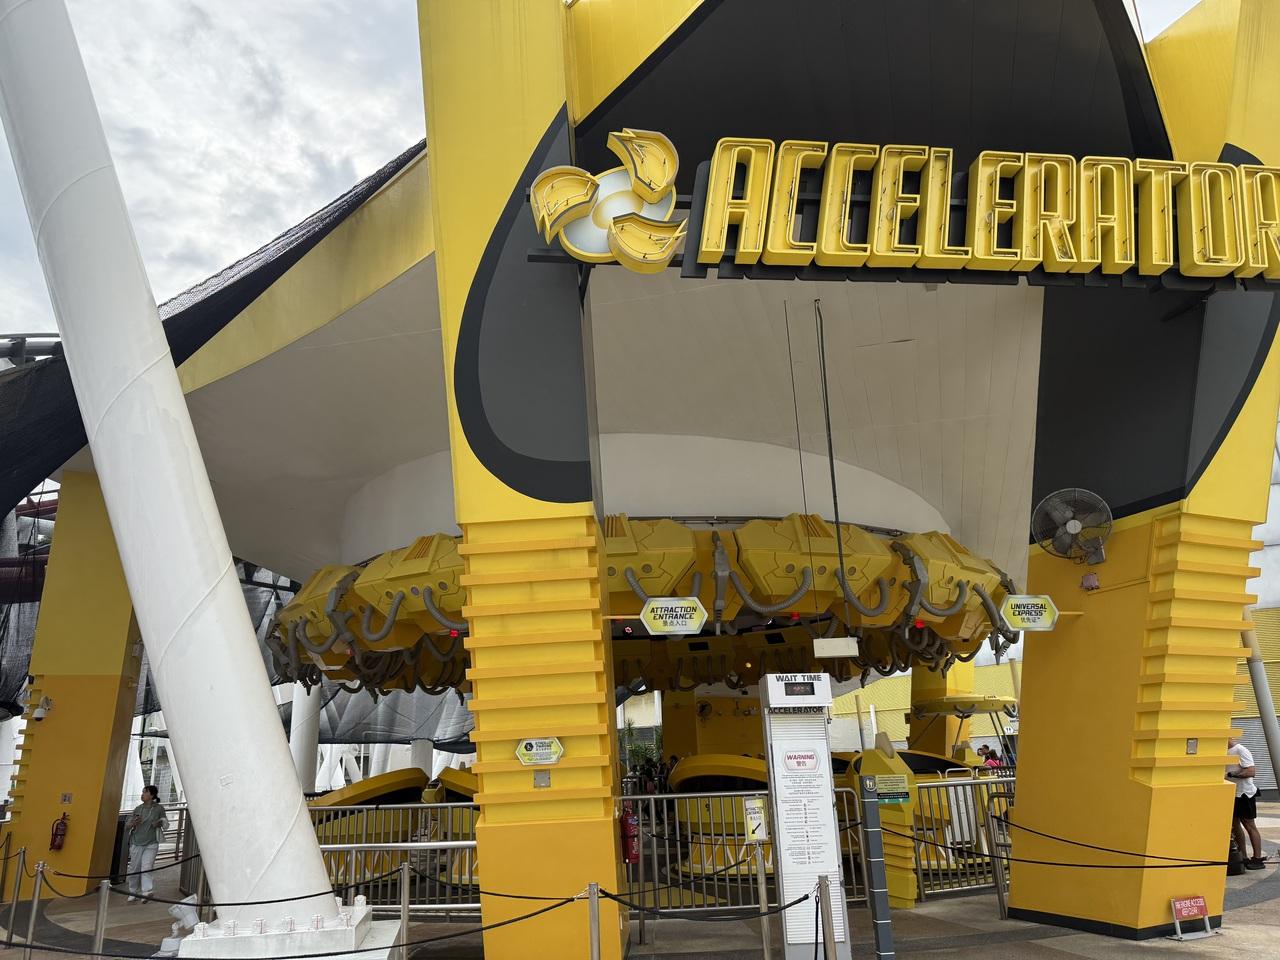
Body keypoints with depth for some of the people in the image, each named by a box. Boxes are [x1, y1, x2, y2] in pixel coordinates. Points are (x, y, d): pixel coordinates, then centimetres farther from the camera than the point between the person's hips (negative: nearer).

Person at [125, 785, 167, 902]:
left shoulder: (159, 809, 1)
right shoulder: (138, 809, 6)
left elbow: (165, 823, 12)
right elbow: (126, 827, 11)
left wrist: (159, 824, -10)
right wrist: (133, 823, -11)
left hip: (151, 844, -3)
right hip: (136, 843, 3)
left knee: (146, 868, -13)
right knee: (134, 869, 4)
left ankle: (147, 892, -18)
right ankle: (133, 893, 17)